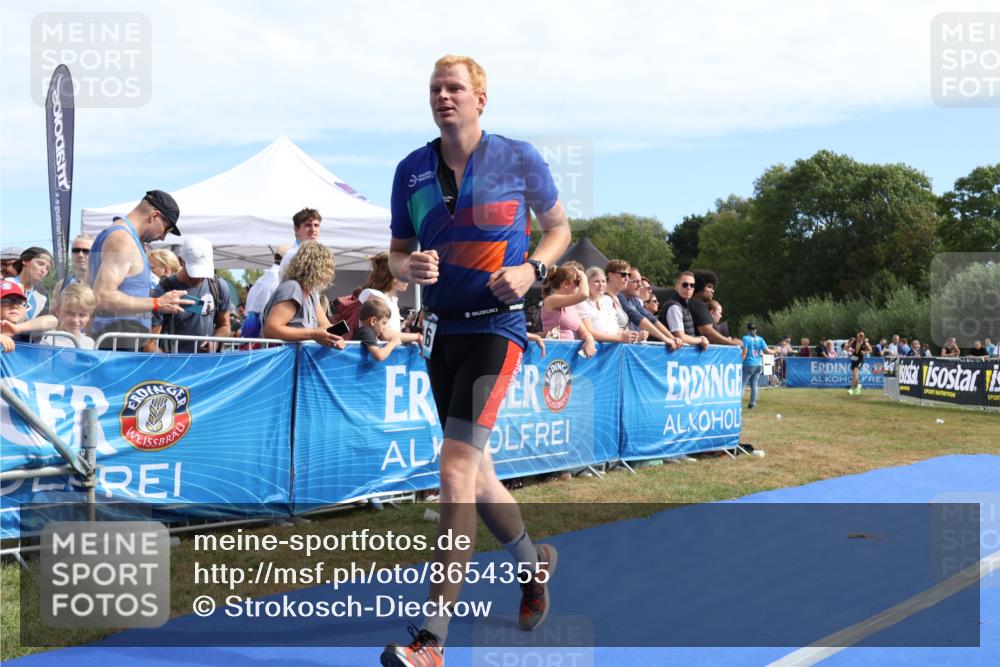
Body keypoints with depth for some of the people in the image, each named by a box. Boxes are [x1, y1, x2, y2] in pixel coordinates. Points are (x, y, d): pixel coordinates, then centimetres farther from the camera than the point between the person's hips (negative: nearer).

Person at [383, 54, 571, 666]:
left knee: (455, 468, -17)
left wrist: (532, 269, -10)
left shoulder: (519, 158, -3)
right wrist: (409, 266, -10)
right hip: (442, 329, 6)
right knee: (474, 473, 15)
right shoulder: (411, 170, 6)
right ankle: (535, 563, 44)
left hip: (497, 326, -5)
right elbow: (398, 251, 14)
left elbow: (559, 226, 10)